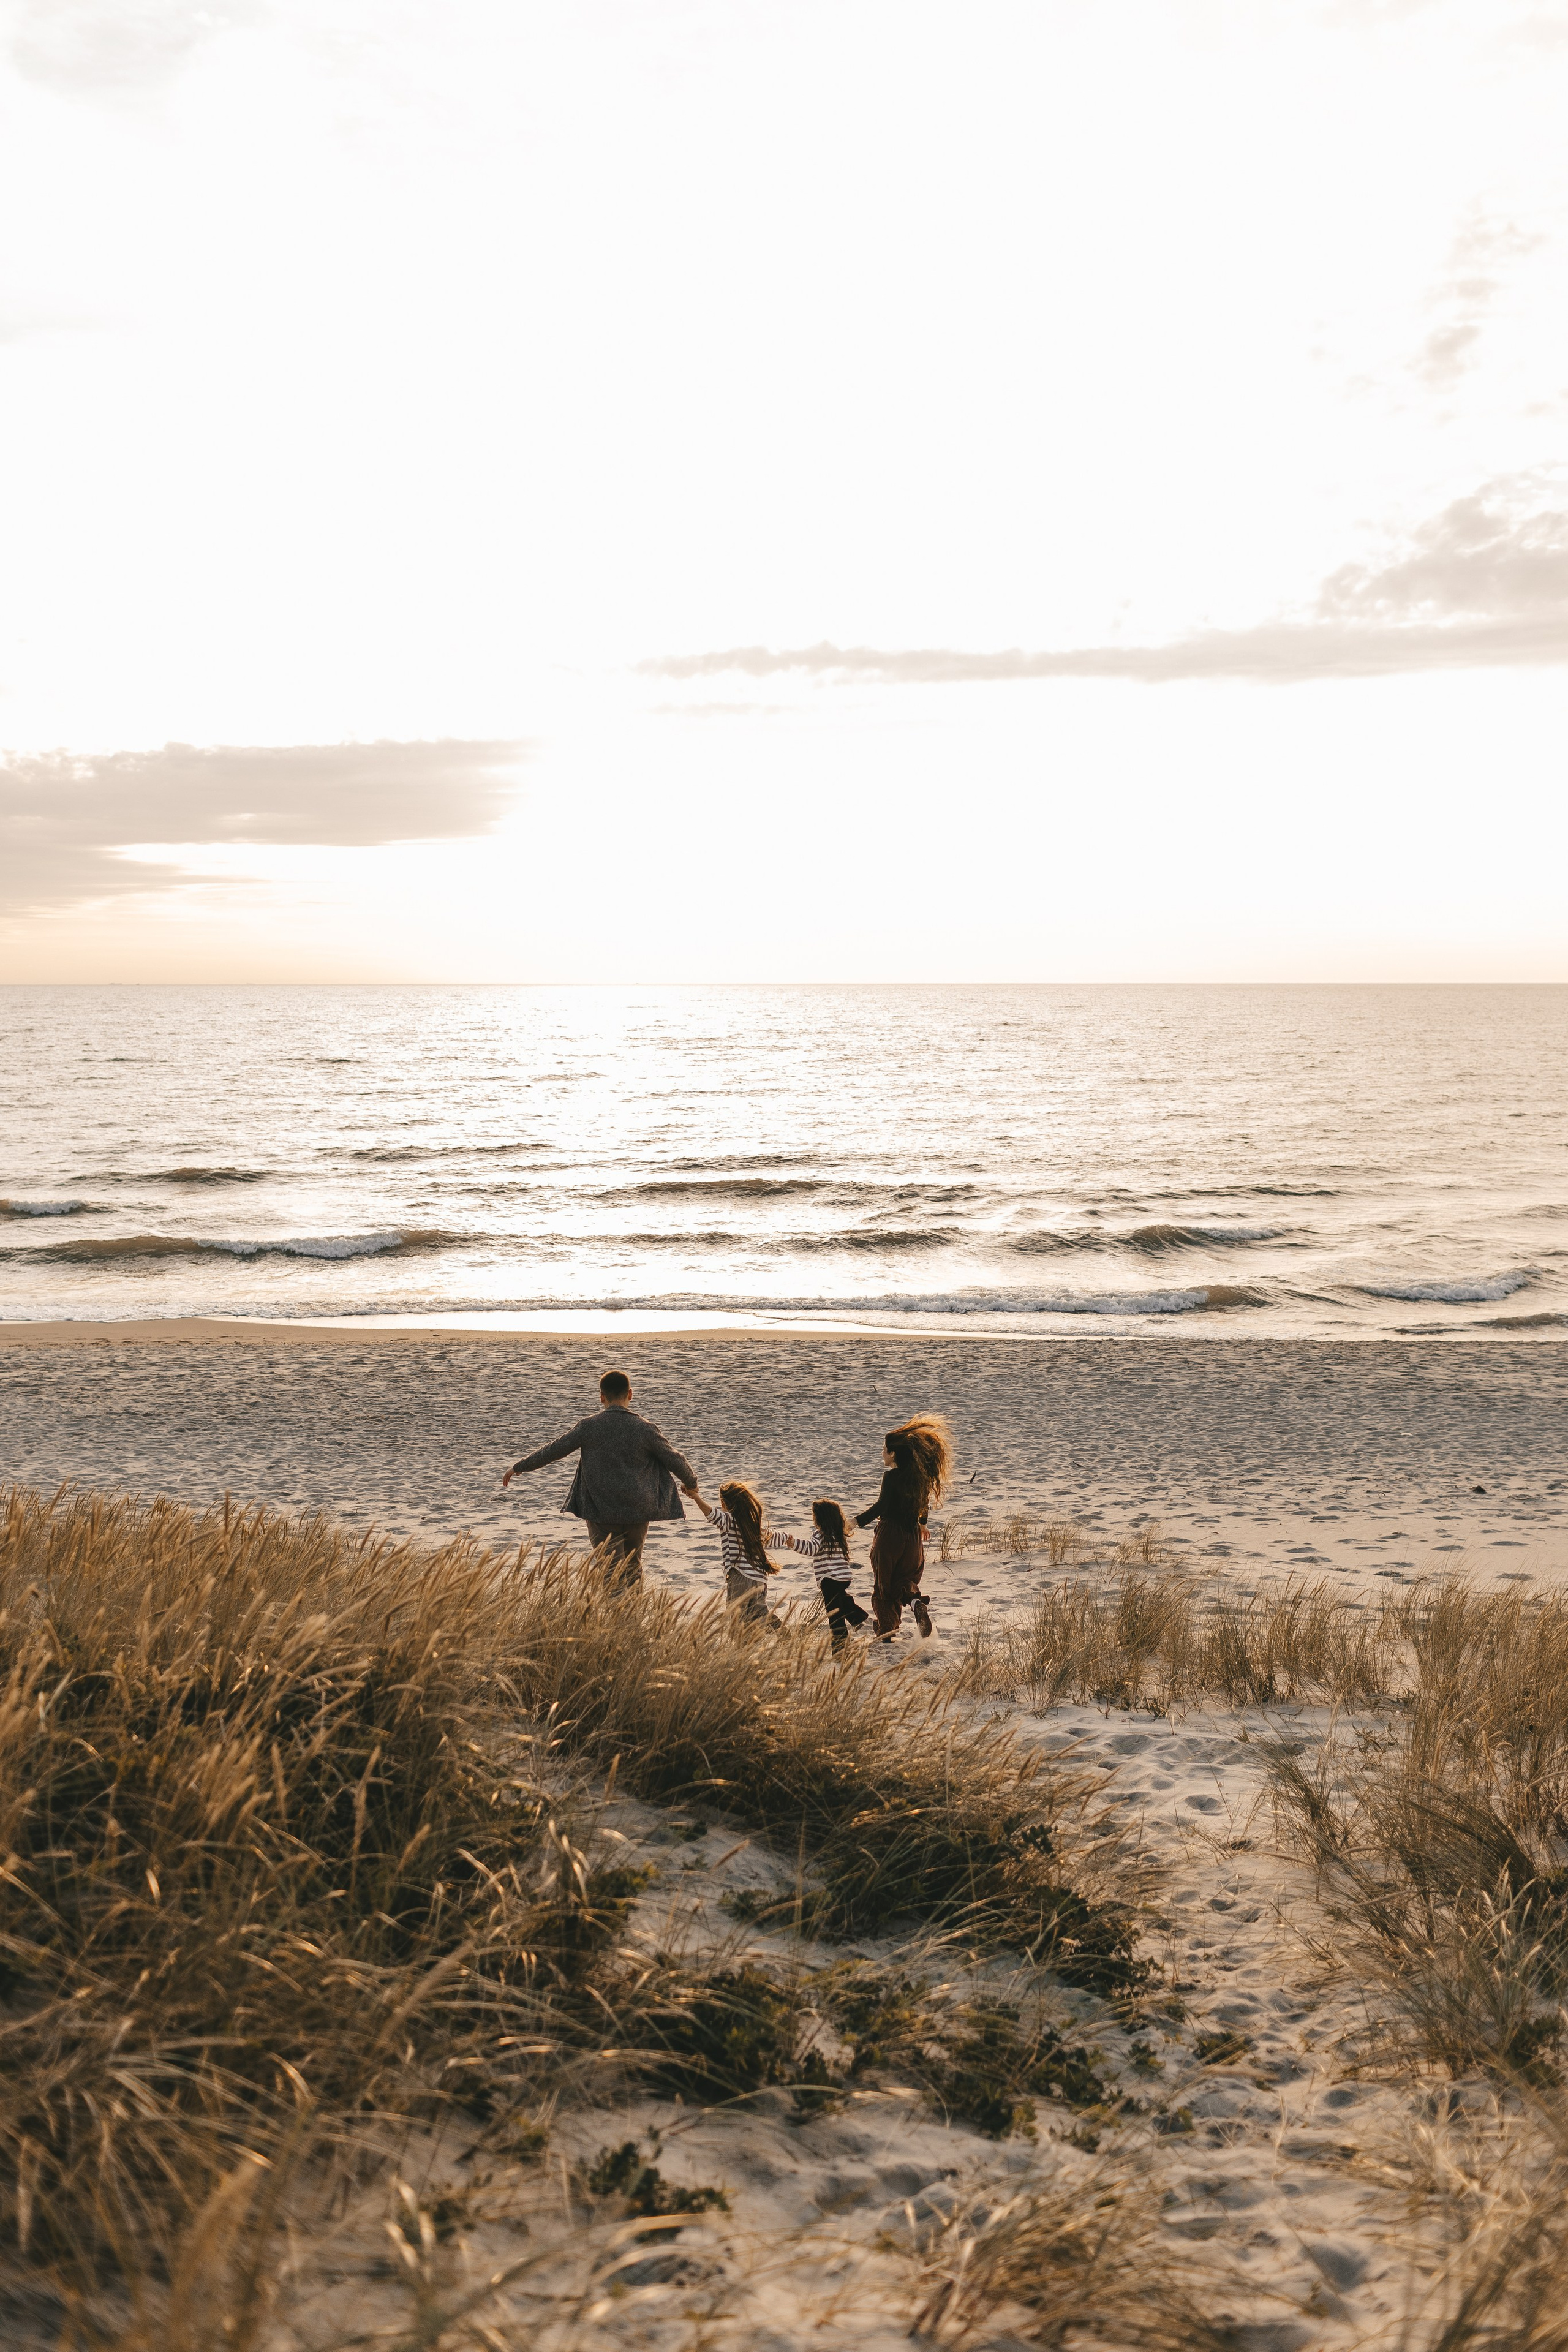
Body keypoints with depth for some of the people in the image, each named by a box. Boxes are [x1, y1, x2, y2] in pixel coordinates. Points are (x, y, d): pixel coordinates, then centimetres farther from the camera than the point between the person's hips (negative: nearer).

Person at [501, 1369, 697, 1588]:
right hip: (638, 1512, 2)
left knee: (612, 1573, 0)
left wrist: (519, 1467, 12)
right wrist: (691, 1483, 24)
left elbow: (555, 1450, -1)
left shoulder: (589, 1426, -7)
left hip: (602, 1513, -2)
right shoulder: (644, 1429, -5)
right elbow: (673, 1459, 4)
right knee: (633, 1567, 20)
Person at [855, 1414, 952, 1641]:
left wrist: (858, 1522, -19)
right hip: (913, 1535, 6)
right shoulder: (919, 1476, 3)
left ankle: (886, 1630, 13)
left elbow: (881, 1507, -22)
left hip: (890, 1534, -6)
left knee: (883, 1582, 10)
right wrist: (922, 1523, 32)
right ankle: (916, 1601, -13)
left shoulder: (892, 1476, -16)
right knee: (906, 1577, 20)